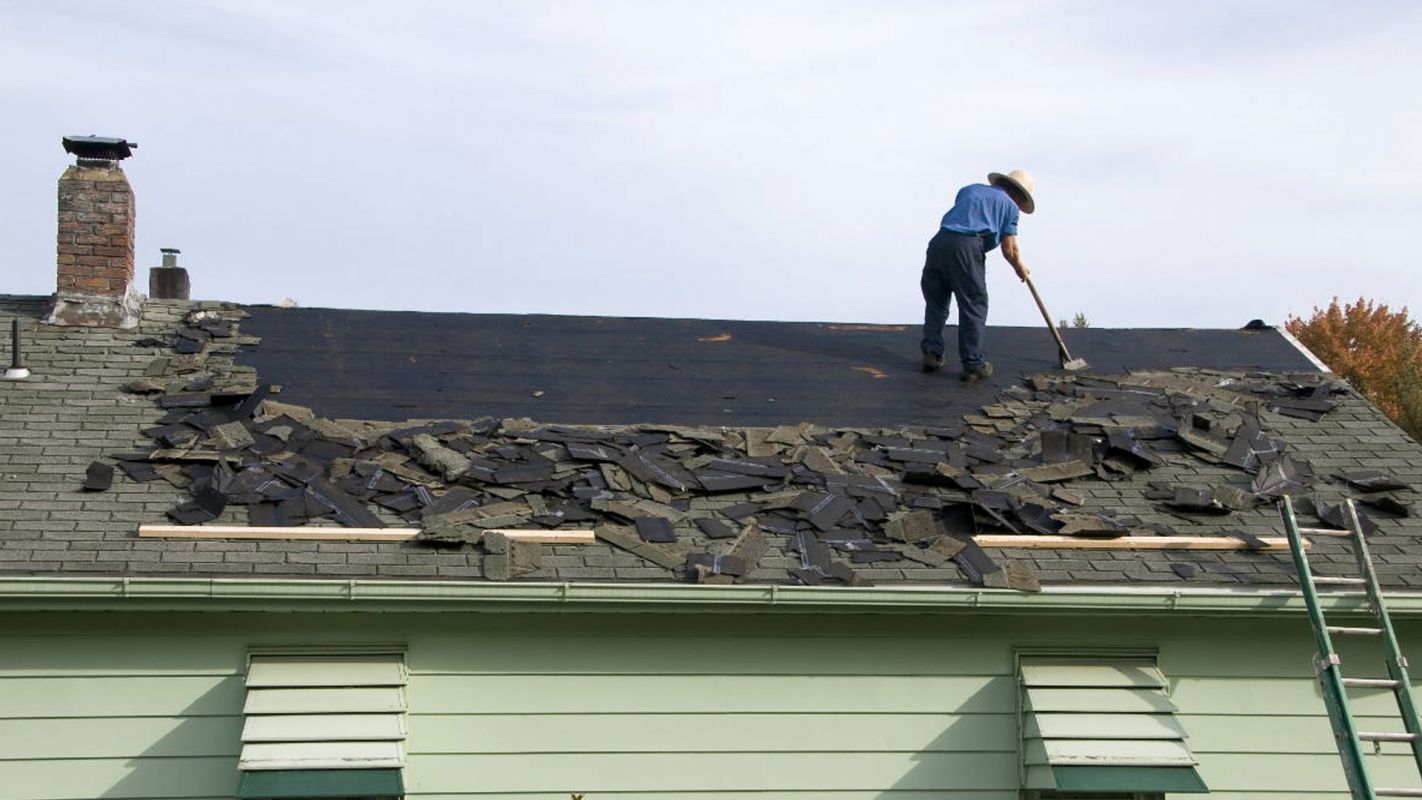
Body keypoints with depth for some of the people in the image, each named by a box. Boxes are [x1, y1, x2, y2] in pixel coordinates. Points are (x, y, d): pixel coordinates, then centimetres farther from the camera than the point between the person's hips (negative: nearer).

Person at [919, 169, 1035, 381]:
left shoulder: (969, 189, 28)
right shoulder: (1009, 205, 14)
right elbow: (1009, 250, 10)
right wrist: (1020, 268, 30)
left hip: (940, 239, 5)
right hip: (967, 247, -5)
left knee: (936, 301, 17)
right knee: (974, 307, 5)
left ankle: (931, 354, 14)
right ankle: (973, 365, 5)